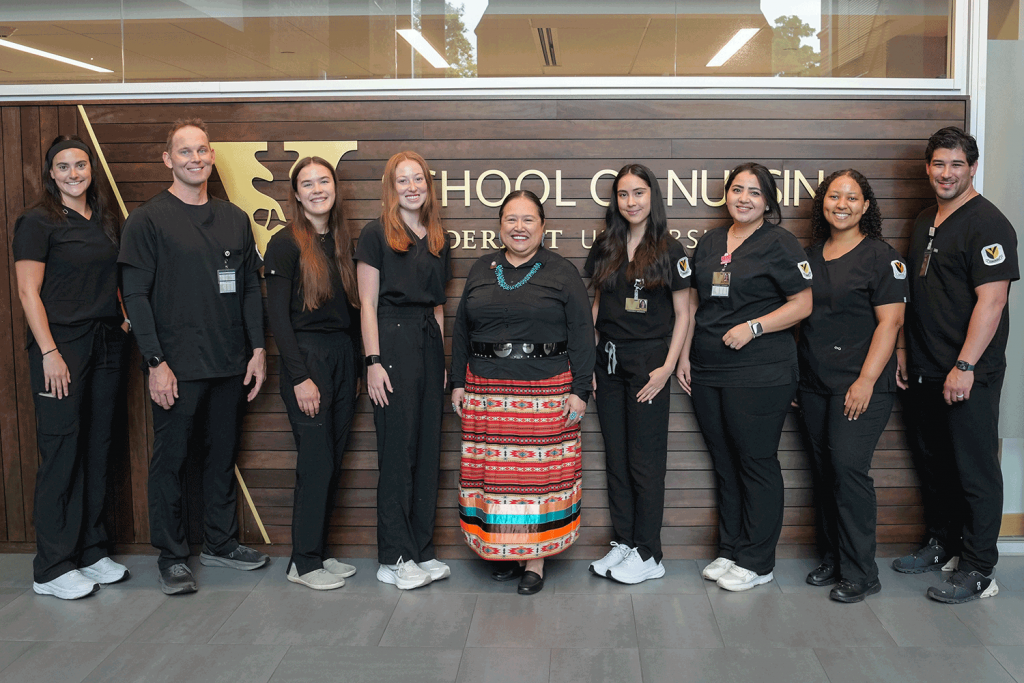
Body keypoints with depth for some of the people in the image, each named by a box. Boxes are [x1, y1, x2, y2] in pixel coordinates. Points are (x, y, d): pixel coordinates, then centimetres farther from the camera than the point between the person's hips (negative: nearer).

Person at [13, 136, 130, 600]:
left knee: (97, 448, 10)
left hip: (106, 344, 7)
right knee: (61, 451, -3)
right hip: (61, 344, -6)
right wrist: (49, 352, -16)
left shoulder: (105, 221, 14)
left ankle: (91, 551, 22)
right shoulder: (38, 221, -5)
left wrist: (125, 317, 9)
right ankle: (52, 569, 6)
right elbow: (28, 292, -10)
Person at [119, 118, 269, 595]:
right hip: (176, 367, -5)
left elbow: (251, 287, 13)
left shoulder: (235, 219, 11)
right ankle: (172, 556, 15)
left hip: (229, 364, 5)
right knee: (171, 458, 3)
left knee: (223, 453, 13)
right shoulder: (148, 219, -4)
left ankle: (221, 543, 27)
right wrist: (156, 362, -14)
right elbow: (135, 295, -8)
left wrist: (258, 349, 5)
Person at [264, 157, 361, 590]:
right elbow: (278, 316, -11)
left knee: (332, 461, 10)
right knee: (316, 461, -5)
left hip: (342, 357, 6)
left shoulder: (343, 242, 12)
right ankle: (303, 563, 8)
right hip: (305, 357, -6)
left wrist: (356, 368, 12)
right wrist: (300, 377, -16)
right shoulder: (286, 244, -7)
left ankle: (319, 552, 21)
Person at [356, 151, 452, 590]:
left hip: (429, 342, 6)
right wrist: (373, 361, -13)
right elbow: (368, 303, -6)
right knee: (398, 448, -3)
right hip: (392, 341, -6)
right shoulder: (377, 234, -2)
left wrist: (442, 357, 13)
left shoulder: (437, 240, 15)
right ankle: (394, 558, 6)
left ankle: (421, 550, 17)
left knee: (428, 447, 7)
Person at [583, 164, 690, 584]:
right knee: (616, 457, 10)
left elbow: (682, 314, -2)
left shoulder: (669, 251, -3)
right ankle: (623, 543, 21)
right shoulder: (604, 248, 10)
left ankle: (648, 555, 10)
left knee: (645, 459, 0)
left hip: (649, 361, -5)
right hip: (608, 361, 5)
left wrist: (668, 367, -11)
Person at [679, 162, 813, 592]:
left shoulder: (779, 243, -4)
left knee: (757, 462, 1)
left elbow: (803, 304, -8)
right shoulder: (709, 243, 14)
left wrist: (752, 327, -16)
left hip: (760, 373, -6)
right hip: (708, 371, 6)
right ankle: (729, 551, 25)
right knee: (724, 462, 13)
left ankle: (757, 562, 12)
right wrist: (684, 355, 11)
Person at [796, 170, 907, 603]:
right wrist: (793, 376, 14)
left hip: (860, 384, -6)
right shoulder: (811, 256, 14)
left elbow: (890, 323, -10)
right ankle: (832, 559, 22)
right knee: (824, 470, 10)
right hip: (814, 384, 6)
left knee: (848, 467, -11)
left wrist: (867, 380, -17)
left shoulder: (882, 257, -5)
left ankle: (859, 573, 0)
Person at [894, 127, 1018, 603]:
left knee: (974, 470, 0)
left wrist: (964, 367, -22)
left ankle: (977, 569, 10)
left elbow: (991, 300, -19)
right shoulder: (924, 223, 15)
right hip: (923, 371, 8)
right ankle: (942, 545, 32)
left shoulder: (988, 224, -11)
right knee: (931, 461, 16)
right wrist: (903, 349, 17)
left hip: (969, 376, -8)